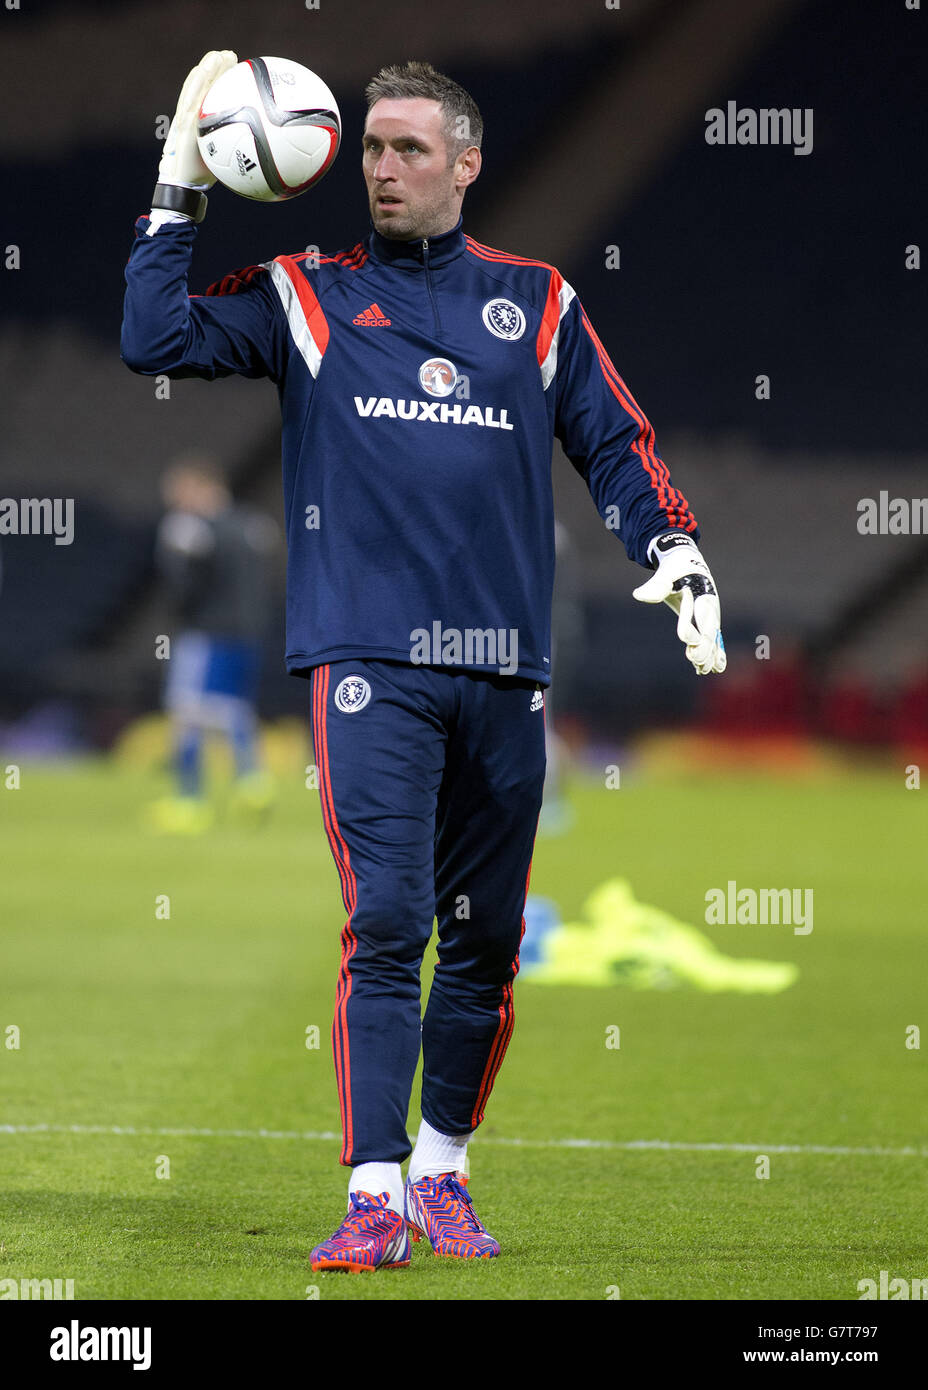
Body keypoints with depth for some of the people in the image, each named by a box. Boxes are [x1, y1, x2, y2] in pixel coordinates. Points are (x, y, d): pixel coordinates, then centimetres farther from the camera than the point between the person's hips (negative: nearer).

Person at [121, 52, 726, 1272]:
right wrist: (180, 194, -3)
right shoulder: (304, 296, 9)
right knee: (385, 926, -13)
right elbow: (156, 341, 0)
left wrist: (678, 556, 0)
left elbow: (615, 443, 14)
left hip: (505, 669, 3)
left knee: (487, 941, 8)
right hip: (368, 665, -3)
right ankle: (374, 1198, -13)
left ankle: (441, 1171, 23)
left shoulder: (536, 302, 14)